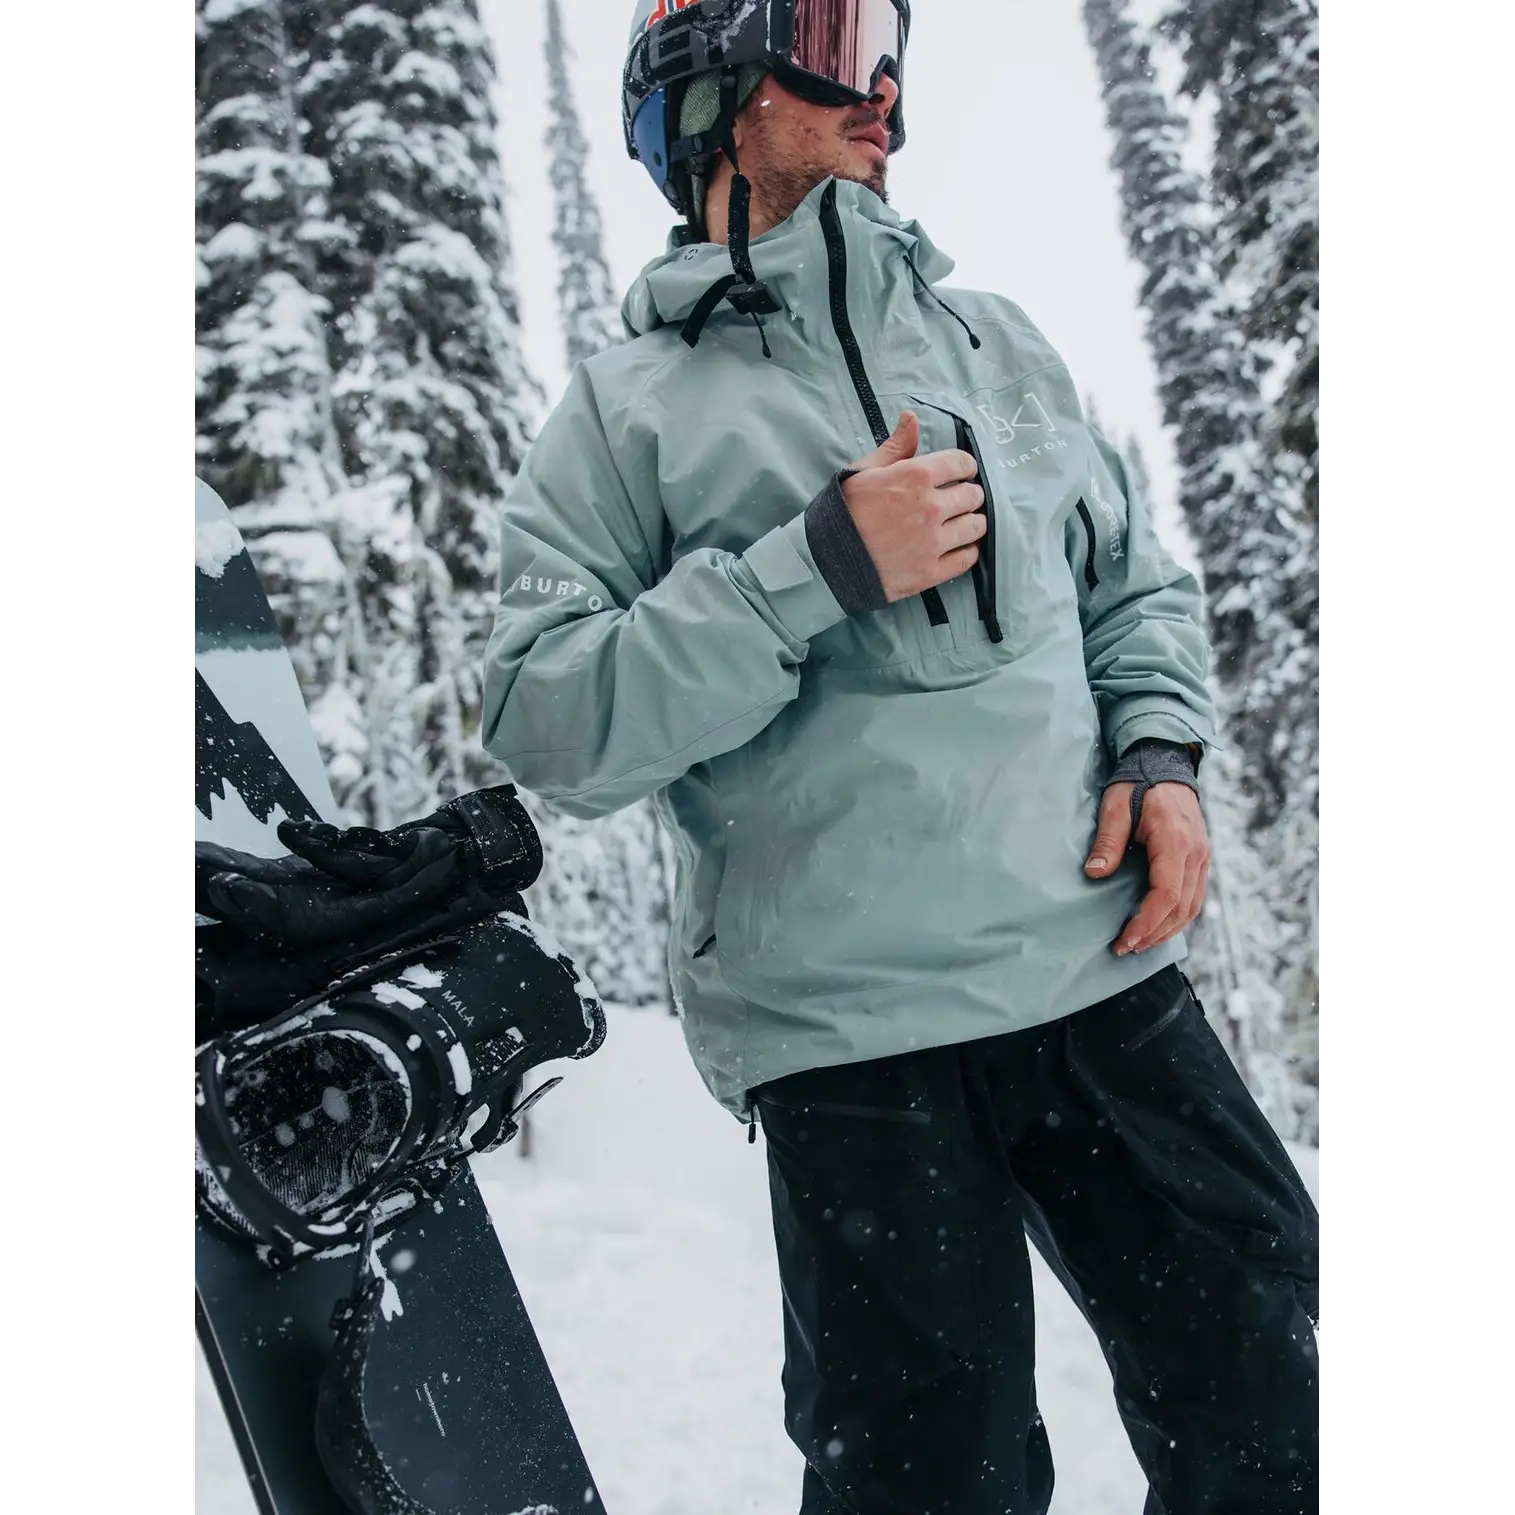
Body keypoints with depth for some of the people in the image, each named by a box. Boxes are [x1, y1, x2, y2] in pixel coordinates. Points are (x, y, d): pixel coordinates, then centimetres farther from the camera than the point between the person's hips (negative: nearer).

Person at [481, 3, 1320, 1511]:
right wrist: (820, 565, -16)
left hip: (1106, 971, 5)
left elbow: (1137, 582, 21)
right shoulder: (627, 409, 2)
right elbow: (547, 721, -9)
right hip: (851, 1034, -4)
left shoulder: (997, 342, 16)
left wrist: (1161, 753, 1)